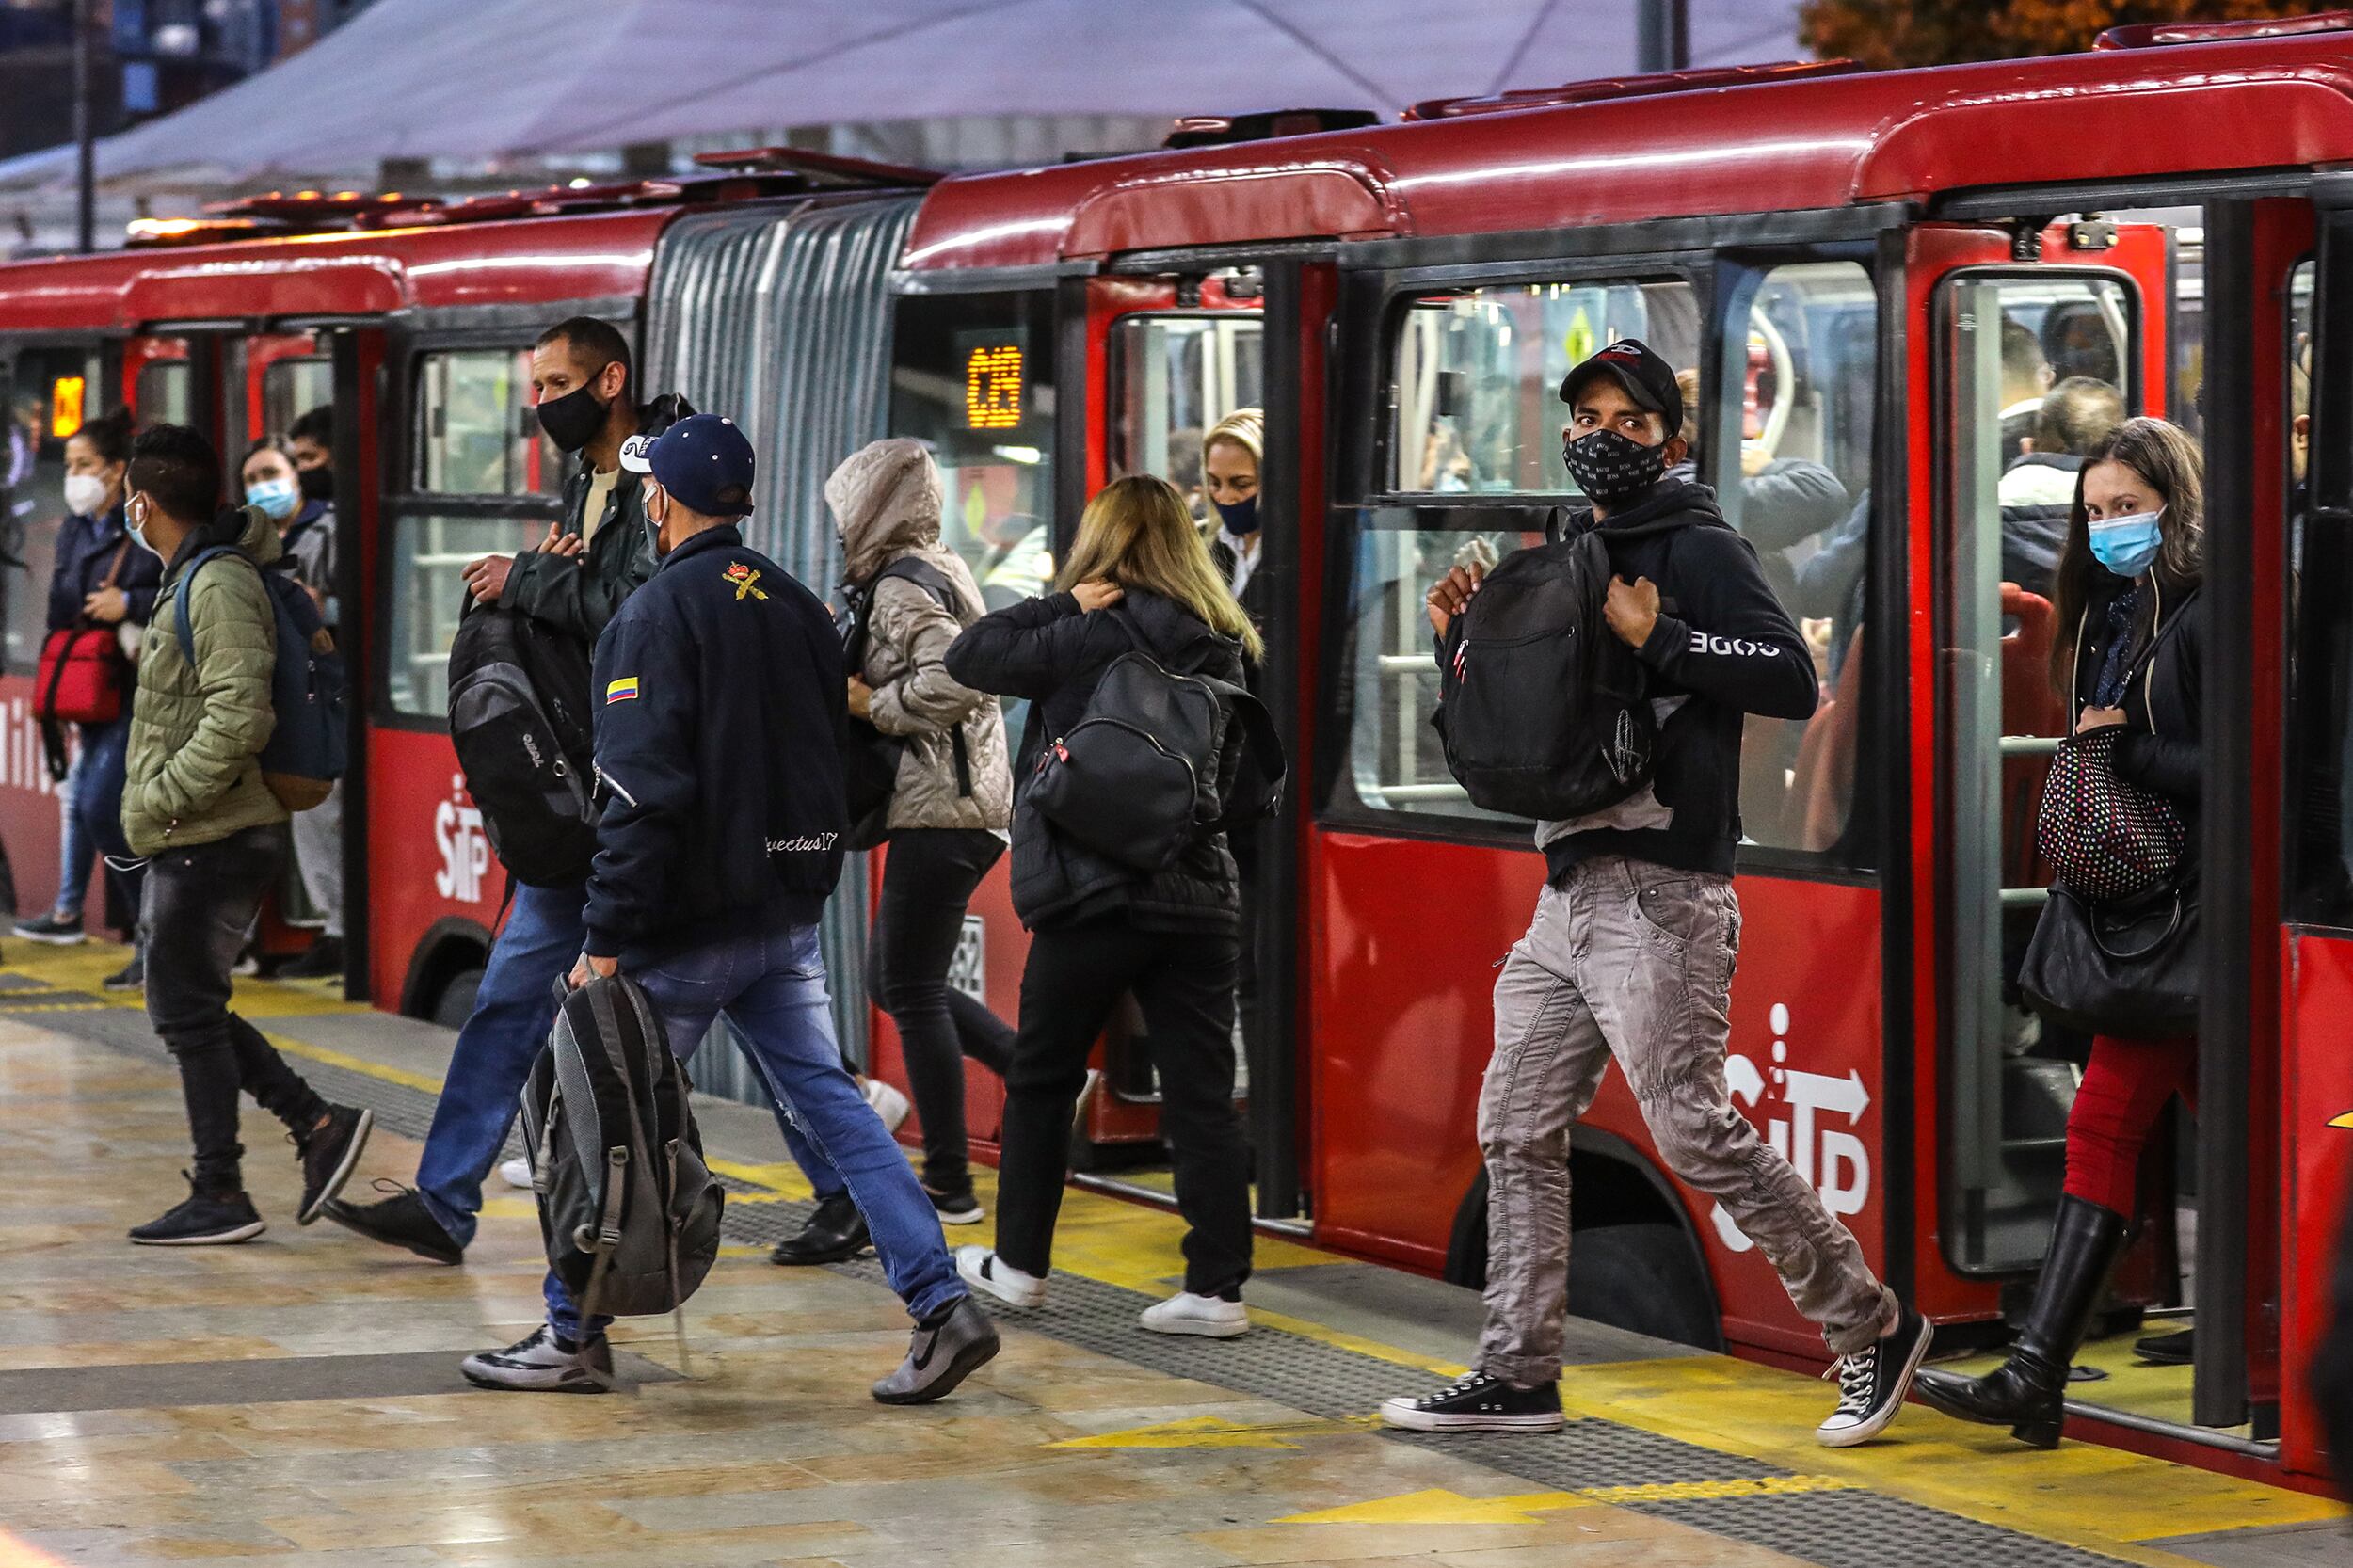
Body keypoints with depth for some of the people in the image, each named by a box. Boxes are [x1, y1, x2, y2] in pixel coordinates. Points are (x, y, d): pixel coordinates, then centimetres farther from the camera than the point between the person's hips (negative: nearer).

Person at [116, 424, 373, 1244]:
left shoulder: (218, 587, -16)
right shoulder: (190, 580, 14)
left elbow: (240, 717, -25)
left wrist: (162, 798, -20)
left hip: (212, 838, -10)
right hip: (191, 840, 10)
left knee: (187, 1010, -3)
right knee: (186, 1008, 13)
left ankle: (219, 1197, 3)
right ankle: (319, 1124, 14)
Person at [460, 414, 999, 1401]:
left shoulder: (658, 614, -12)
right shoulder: (800, 608, 11)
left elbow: (643, 791, -19)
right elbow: (836, 759, 17)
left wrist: (607, 939, -18)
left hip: (690, 925, -7)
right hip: (791, 914, 7)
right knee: (833, 1105, 7)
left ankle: (574, 1335, 11)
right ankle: (942, 1307, -2)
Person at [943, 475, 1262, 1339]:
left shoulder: (1098, 633, -12)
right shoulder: (1224, 643, 7)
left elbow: (971, 657, -7)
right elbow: (1236, 776, 13)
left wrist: (1068, 603, -1)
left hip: (1096, 893, -5)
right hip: (1199, 893, 5)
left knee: (1041, 1080, 13)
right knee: (1201, 1094, 2)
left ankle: (1018, 1265, 22)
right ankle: (1217, 1288, -1)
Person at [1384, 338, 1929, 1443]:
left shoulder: (1700, 550, -5)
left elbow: (1793, 680, -17)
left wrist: (1658, 639, -20)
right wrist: (1462, 640, 7)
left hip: (1660, 896, -8)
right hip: (1567, 894, 8)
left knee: (1694, 1130, -10)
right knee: (1518, 1132, 7)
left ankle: (1872, 1329, 1)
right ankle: (1517, 1376, 14)